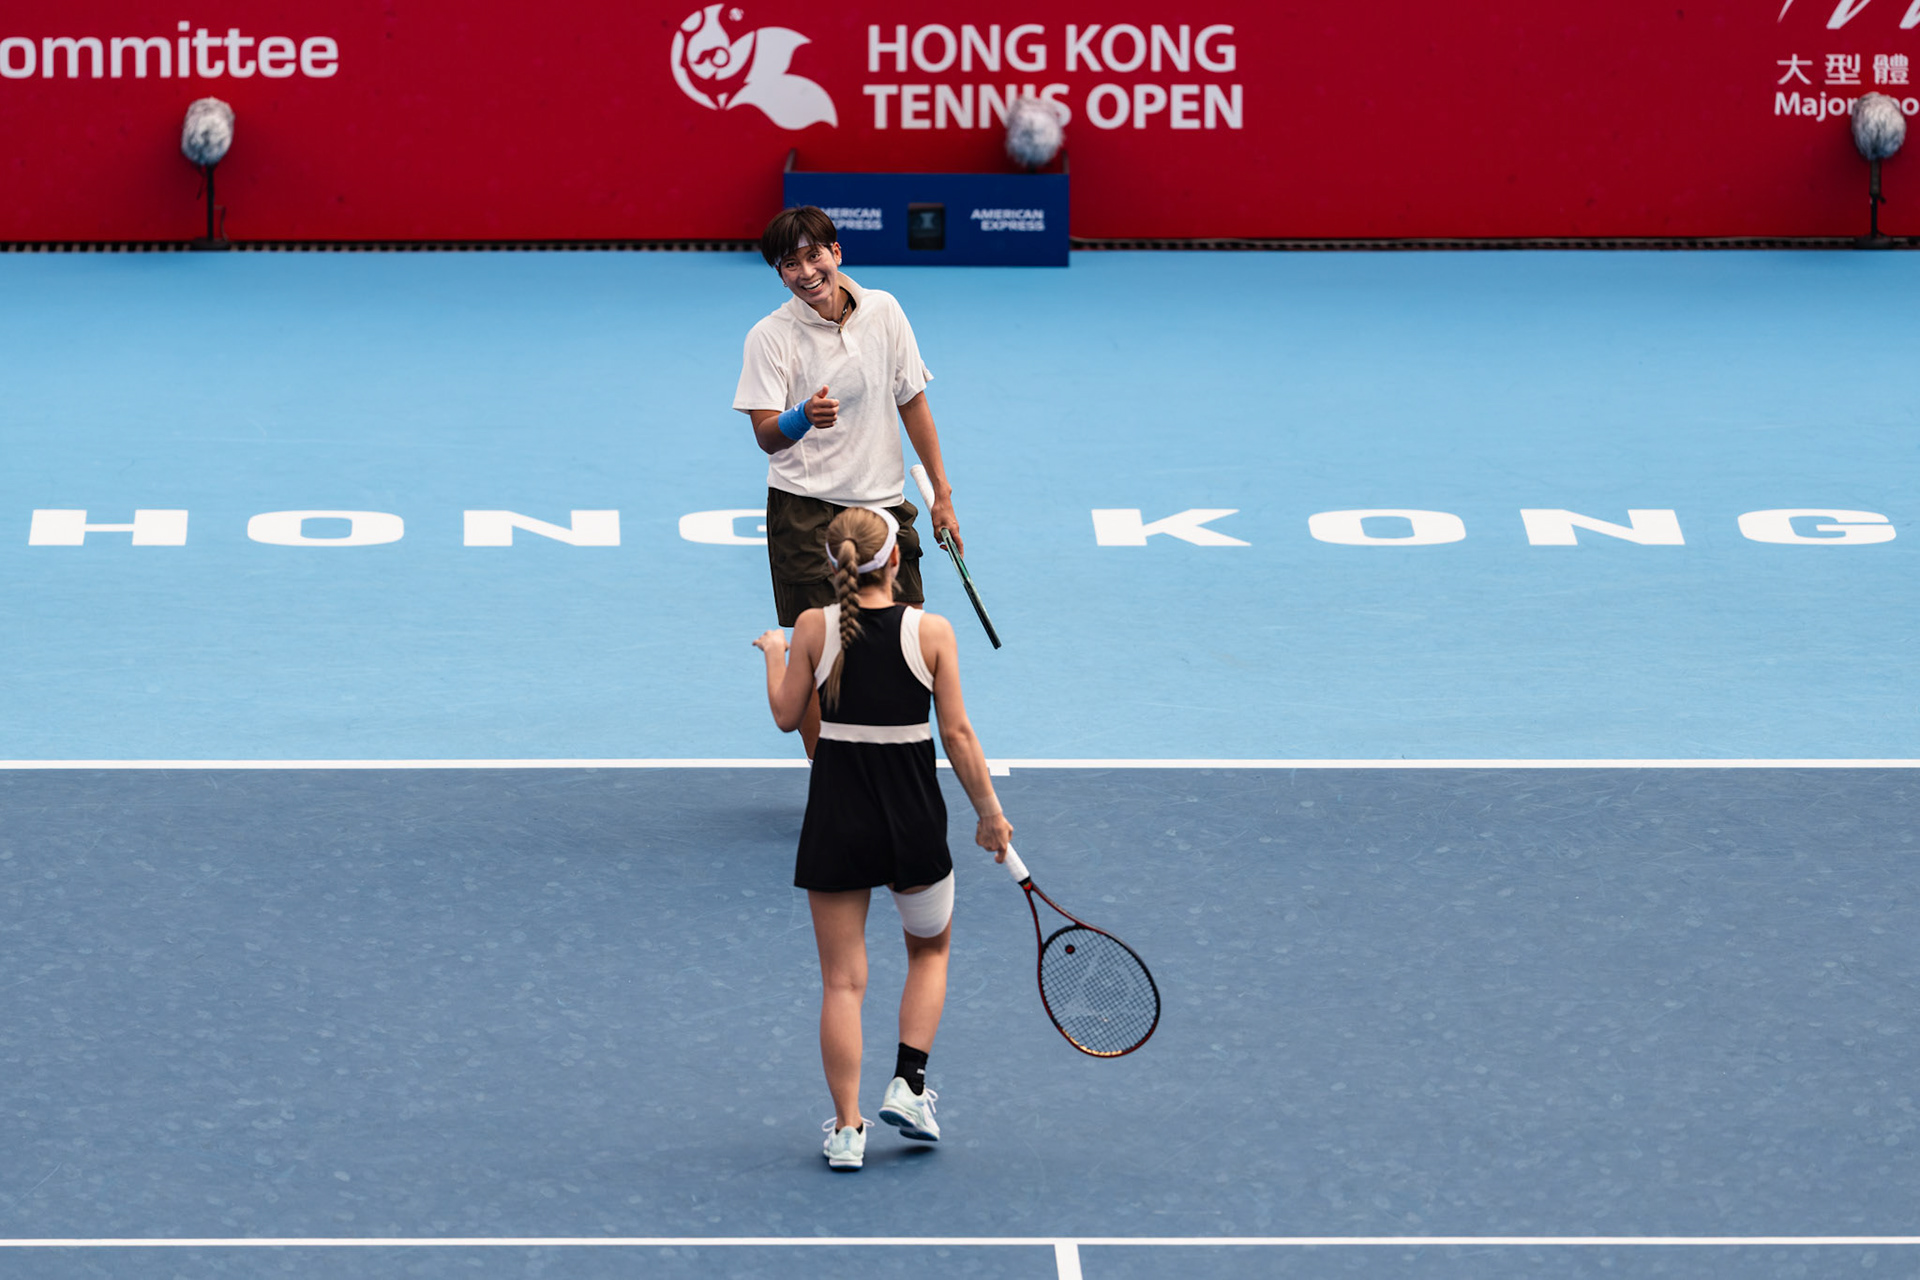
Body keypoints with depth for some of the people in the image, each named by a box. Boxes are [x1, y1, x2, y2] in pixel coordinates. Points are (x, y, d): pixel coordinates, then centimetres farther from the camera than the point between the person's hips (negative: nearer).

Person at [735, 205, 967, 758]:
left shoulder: (883, 311, 2)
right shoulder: (771, 336, -8)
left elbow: (913, 403, 10)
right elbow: (767, 437, -15)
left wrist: (941, 494, 8)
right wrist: (805, 417, -38)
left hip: (884, 504, 4)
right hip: (806, 510, -4)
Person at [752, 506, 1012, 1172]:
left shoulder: (813, 628, -8)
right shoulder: (932, 632, -10)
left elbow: (786, 716, 3)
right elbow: (958, 732, -7)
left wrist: (775, 654, 21)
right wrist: (989, 812, 4)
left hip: (836, 817, 0)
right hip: (914, 816, 0)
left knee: (842, 980, 6)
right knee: (930, 949, 24)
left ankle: (847, 1127, 4)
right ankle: (908, 1086, 11)